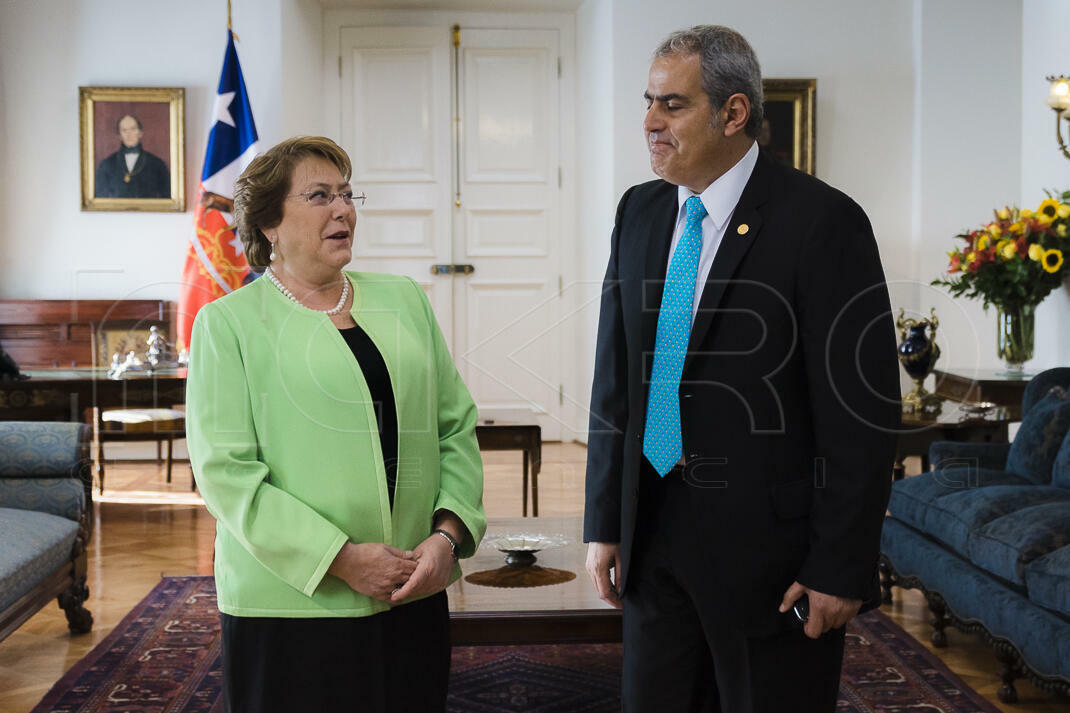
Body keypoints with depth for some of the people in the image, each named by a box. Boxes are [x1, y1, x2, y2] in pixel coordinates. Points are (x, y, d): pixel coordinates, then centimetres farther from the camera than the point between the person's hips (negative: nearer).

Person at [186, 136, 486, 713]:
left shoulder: (404, 300, 12)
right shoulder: (227, 322, -1)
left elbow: (457, 428, 10)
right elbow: (225, 470, -10)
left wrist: (449, 534, -6)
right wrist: (343, 559, -16)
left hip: (413, 596, 4)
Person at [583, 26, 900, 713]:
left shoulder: (822, 221, -13)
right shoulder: (639, 212, 7)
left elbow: (862, 412, -13)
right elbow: (615, 380, 10)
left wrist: (841, 569, -14)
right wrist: (604, 523, 8)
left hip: (769, 544, -5)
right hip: (652, 533, 6)